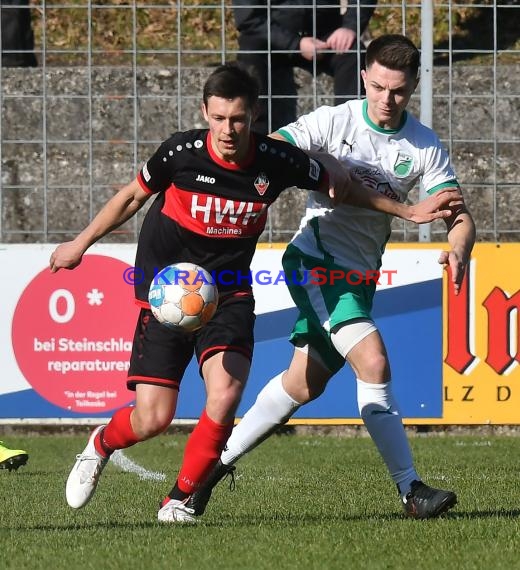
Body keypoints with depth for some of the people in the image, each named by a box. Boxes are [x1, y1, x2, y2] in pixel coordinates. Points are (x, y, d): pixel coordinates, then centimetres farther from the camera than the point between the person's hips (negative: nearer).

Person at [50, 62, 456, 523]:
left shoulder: (278, 161, -11)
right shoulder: (181, 153, -15)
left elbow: (341, 186, 9)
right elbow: (133, 196, 5)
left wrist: (407, 211, 10)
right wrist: (80, 244, 12)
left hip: (229, 295, 1)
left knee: (225, 397, -23)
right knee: (153, 419, -8)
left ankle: (179, 499, -1)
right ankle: (101, 445, 29)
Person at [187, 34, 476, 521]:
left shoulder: (425, 148, 2)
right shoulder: (333, 122, -7)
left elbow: (458, 215, -3)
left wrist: (458, 249, -26)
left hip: (358, 275, 6)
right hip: (315, 258, -6)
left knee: (304, 384, 9)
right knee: (372, 362, -21)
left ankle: (217, 462, 24)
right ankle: (410, 490, -20)